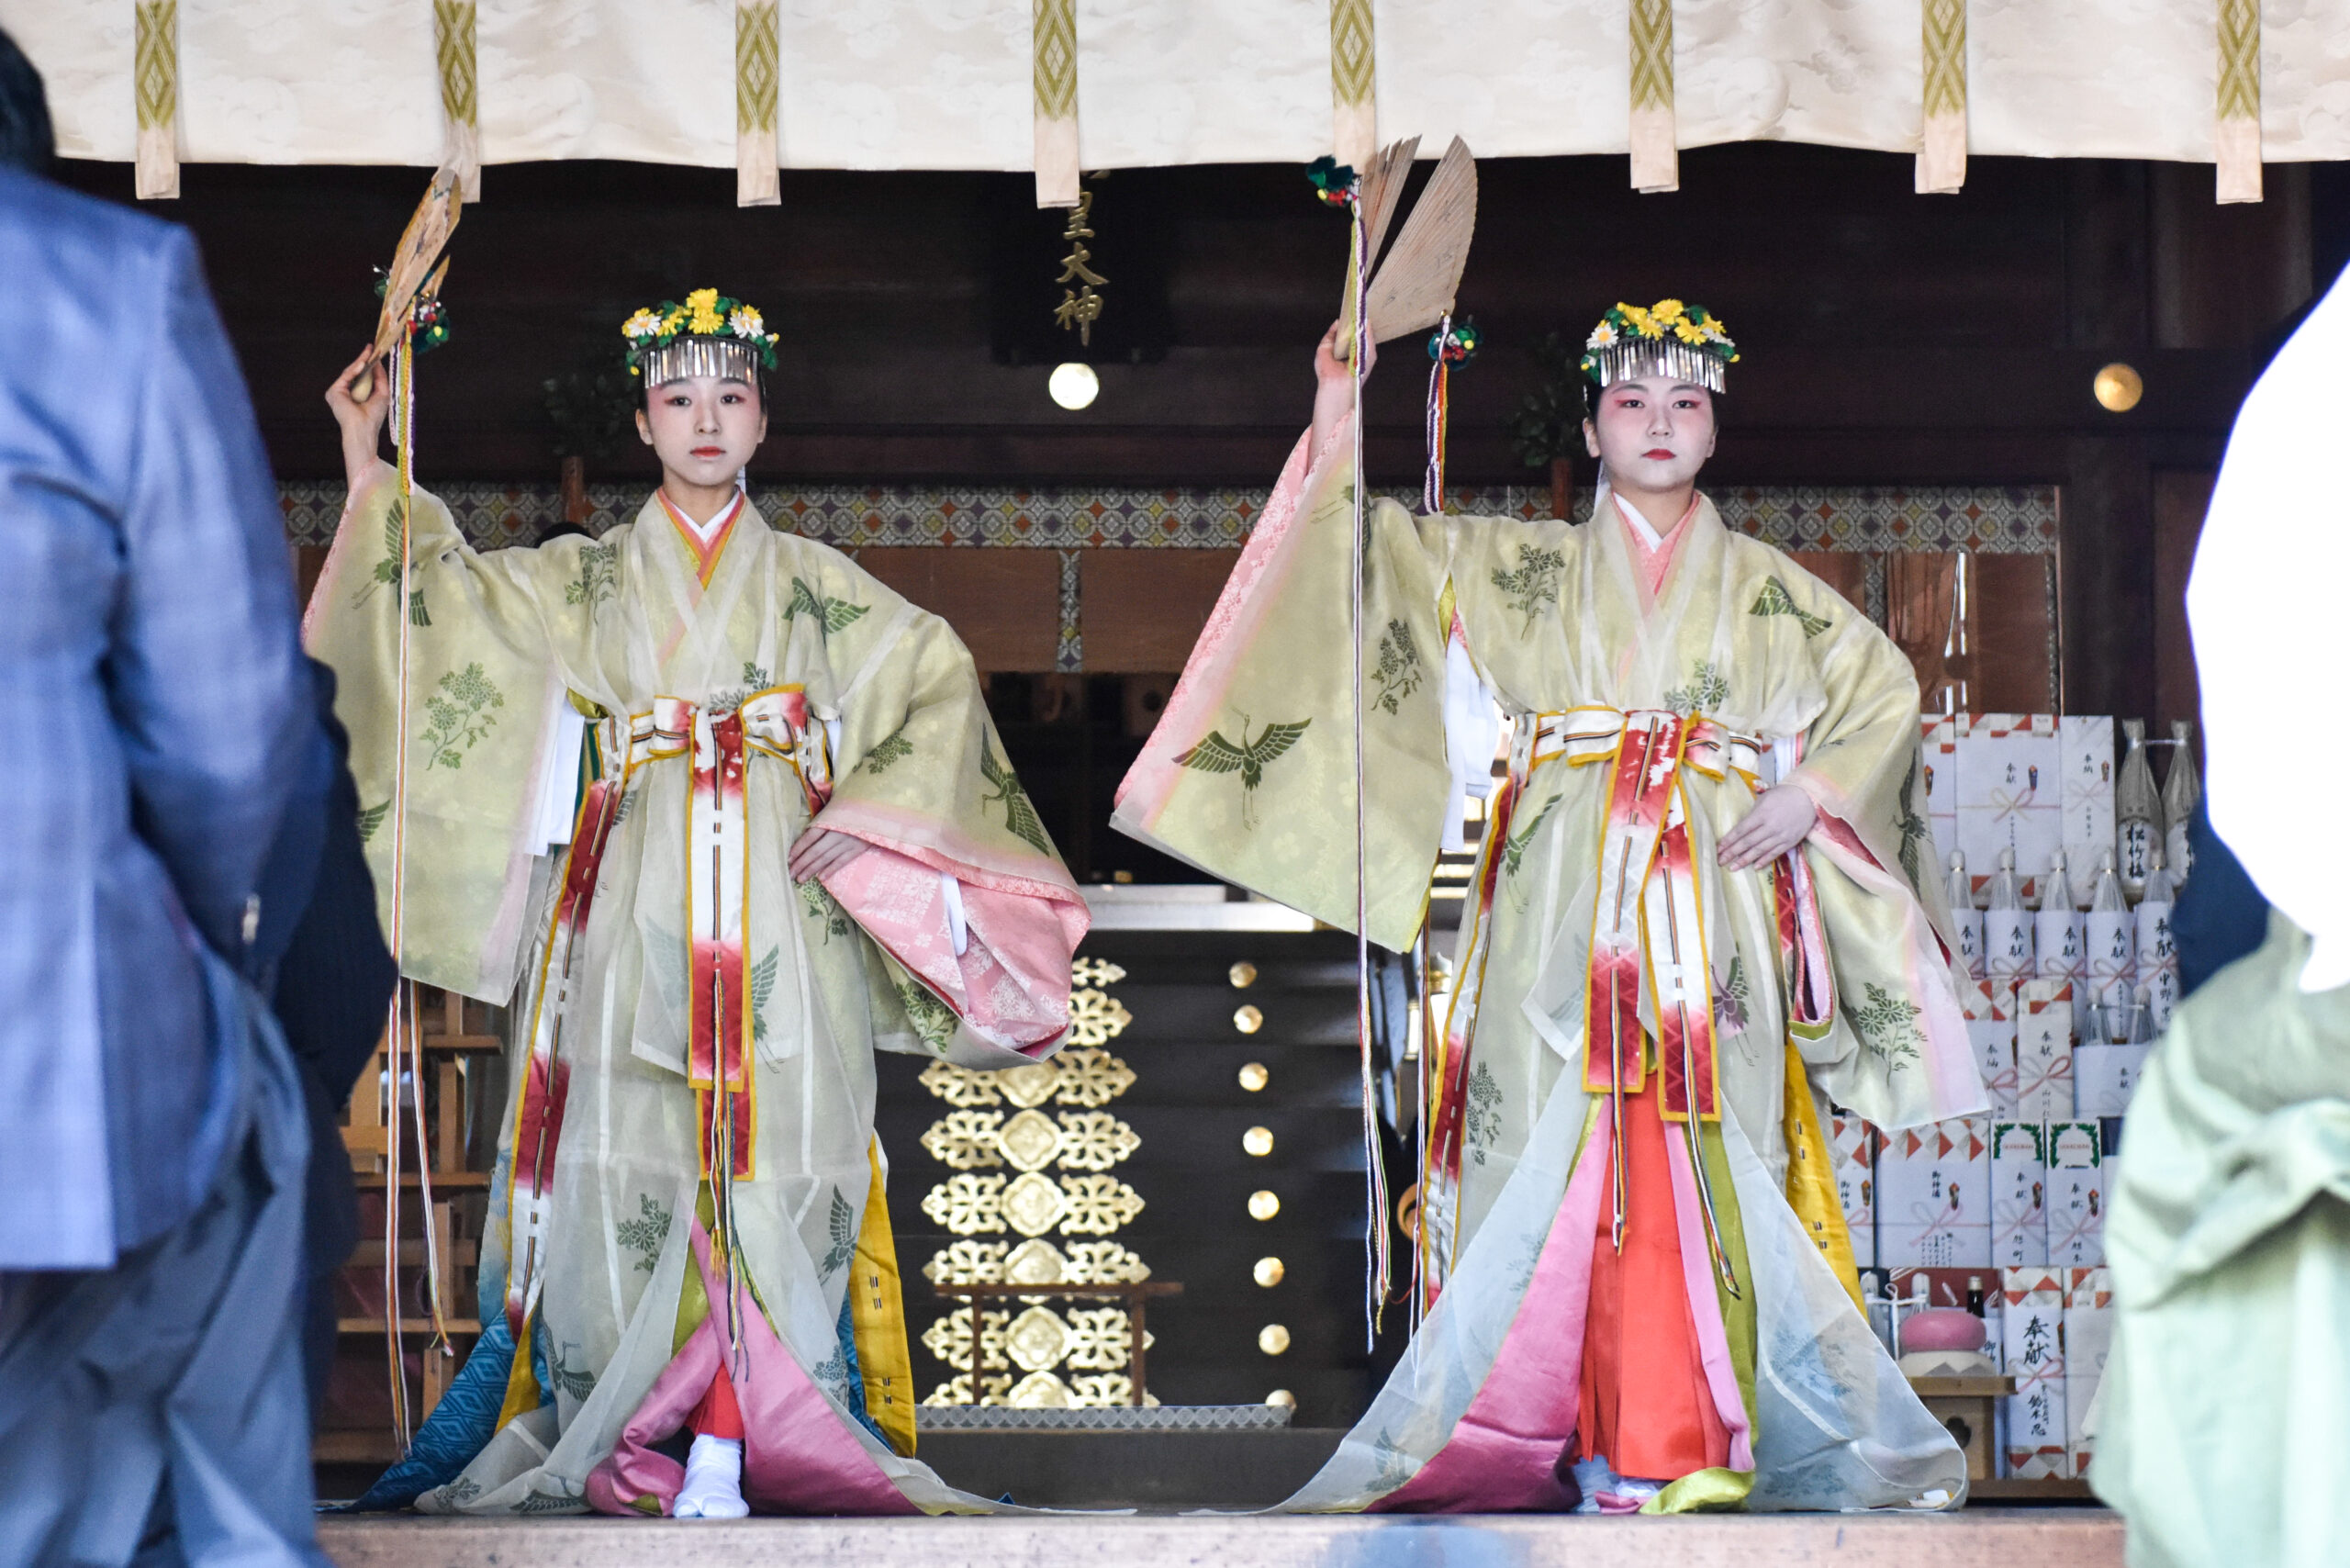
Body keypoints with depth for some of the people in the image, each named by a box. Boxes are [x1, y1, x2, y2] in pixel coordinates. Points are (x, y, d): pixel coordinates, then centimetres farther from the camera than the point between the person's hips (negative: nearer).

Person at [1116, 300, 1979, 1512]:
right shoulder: (1524, 569, 15)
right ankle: (1592, 1433, -10)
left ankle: (1701, 1435, -7)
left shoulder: (1768, 590, 16)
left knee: (1706, 1149, -8)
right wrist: (1340, 422, 2)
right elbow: (1385, 560, 11)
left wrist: (1808, 797, 4)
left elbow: (1882, 686, 18)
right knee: (1568, 1147, -10)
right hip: (1566, 906, 0)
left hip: (1715, 902, 1)